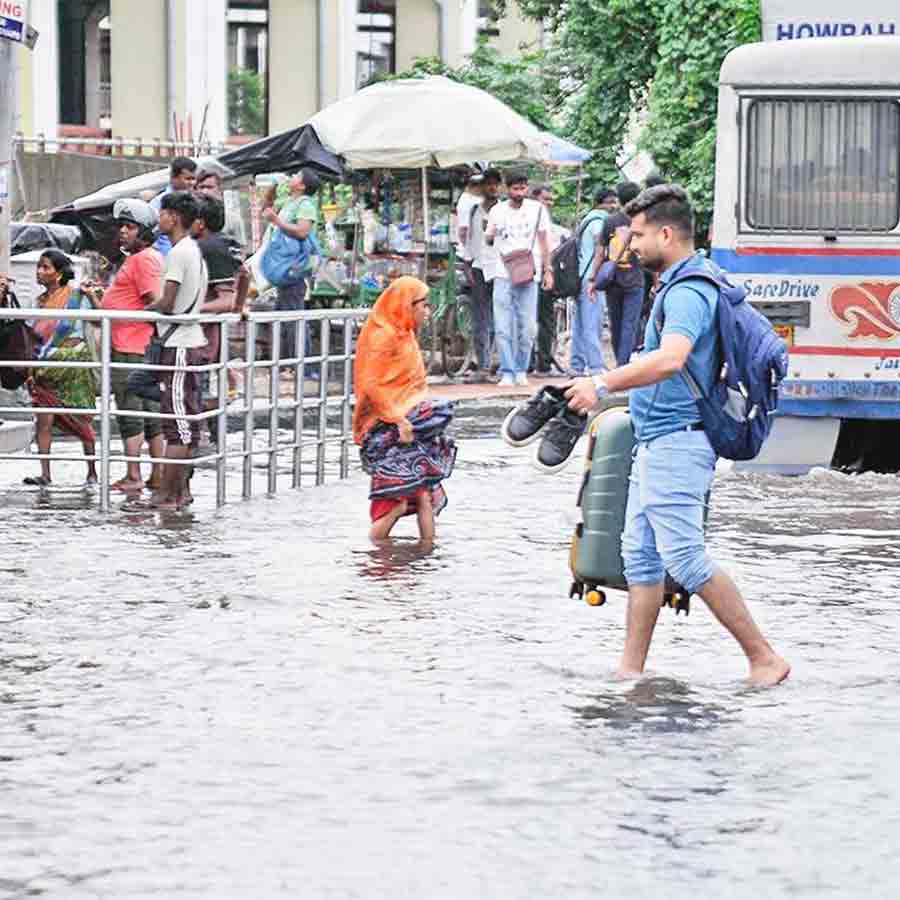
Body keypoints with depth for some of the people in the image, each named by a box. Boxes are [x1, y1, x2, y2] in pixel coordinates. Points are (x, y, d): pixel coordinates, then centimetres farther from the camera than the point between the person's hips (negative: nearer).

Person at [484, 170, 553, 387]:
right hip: (503, 274, 0)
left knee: (527, 328, -2)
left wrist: (548, 271, 6)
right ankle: (507, 373, -1)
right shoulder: (497, 211, 7)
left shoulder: (536, 209, 6)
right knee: (503, 328, -6)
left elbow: (543, 242, 11)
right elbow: (487, 240, 18)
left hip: (528, 275, 0)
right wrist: (490, 236, -3)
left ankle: (521, 371, 11)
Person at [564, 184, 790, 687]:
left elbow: (671, 359, -36)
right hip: (657, 442, 11)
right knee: (641, 555, 11)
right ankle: (631, 670, 14)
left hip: (675, 442, -11)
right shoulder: (693, 283, 16)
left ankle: (763, 658, -5)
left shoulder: (687, 292, -19)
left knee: (685, 558, -11)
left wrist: (603, 385, -31)